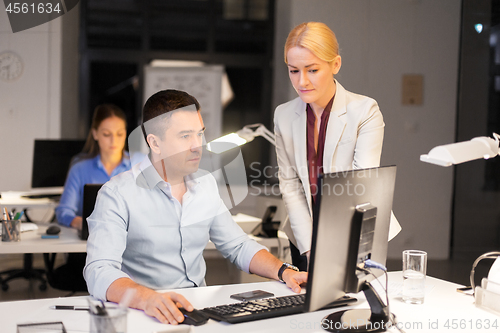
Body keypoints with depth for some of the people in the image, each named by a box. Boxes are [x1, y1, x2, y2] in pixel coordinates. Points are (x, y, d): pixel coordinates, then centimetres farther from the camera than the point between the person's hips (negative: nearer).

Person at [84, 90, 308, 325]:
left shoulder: (206, 183, 11)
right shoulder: (117, 194, -11)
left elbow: (237, 246, 19)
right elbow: (99, 271, -22)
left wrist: (283, 271, 1)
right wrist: (146, 298, -42)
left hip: (200, 306, 4)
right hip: (146, 314, -4)